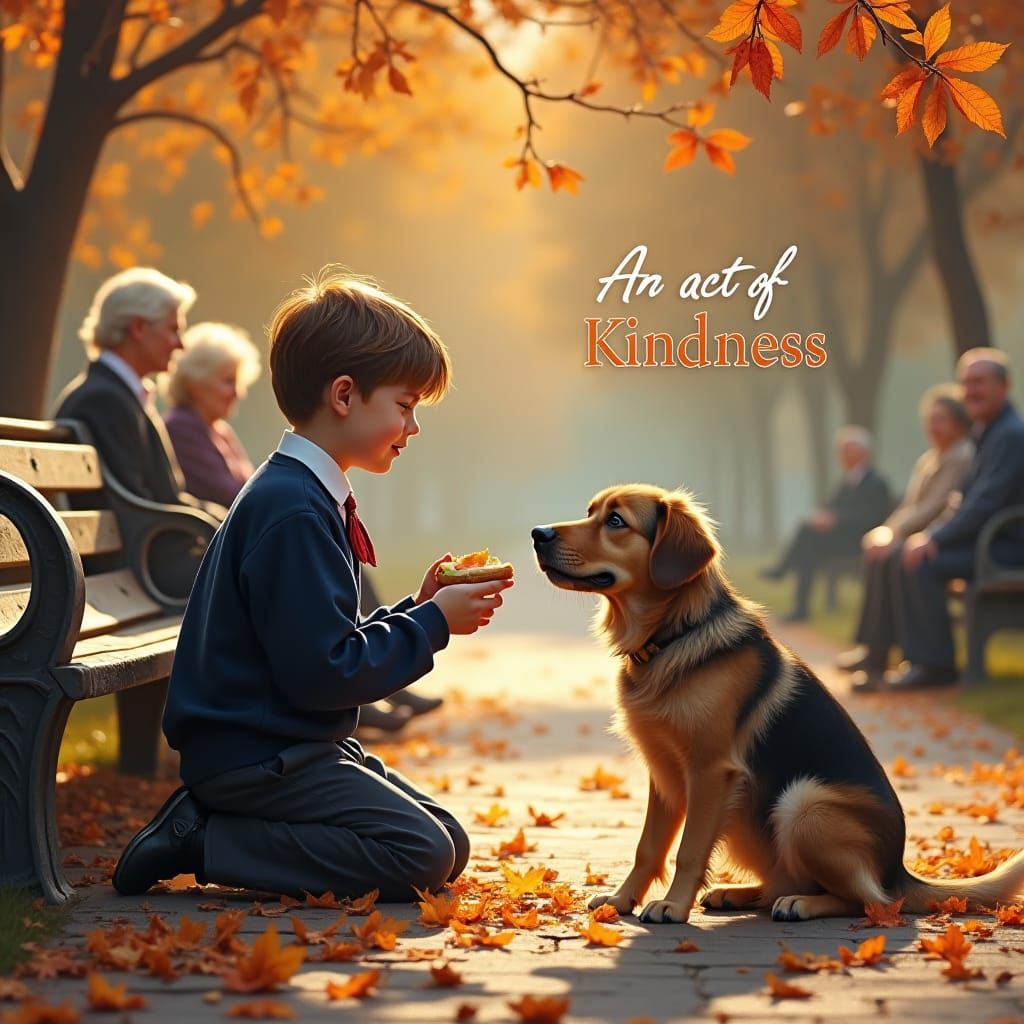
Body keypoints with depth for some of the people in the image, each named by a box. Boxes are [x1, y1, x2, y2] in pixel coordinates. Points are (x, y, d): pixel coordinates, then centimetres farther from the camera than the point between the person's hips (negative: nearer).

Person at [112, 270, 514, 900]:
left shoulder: (306, 497, 14)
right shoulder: (293, 515, -20)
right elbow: (323, 673, -22)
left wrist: (419, 609, 7)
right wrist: (433, 624, -13)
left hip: (292, 748, 11)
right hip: (255, 753, -11)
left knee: (451, 844, 8)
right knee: (422, 854, -19)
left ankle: (218, 820, 7)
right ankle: (204, 843, -10)